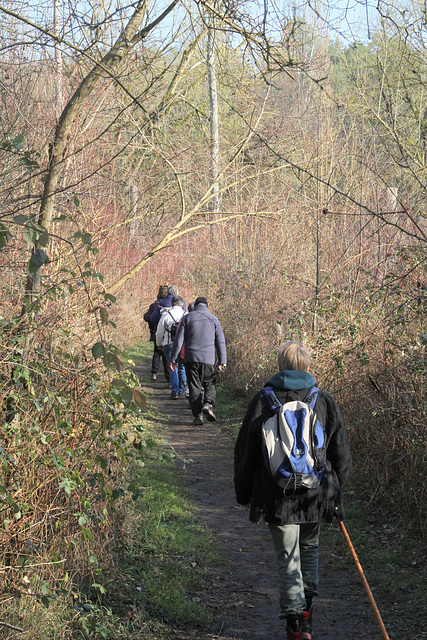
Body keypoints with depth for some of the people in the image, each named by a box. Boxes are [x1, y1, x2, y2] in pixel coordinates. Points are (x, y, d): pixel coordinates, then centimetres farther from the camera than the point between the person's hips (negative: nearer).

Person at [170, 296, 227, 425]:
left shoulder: (187, 318, 4)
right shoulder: (213, 319, 6)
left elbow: (179, 340, 0)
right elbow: (220, 342, 6)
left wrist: (173, 358, 4)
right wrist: (222, 361, 10)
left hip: (190, 358, 0)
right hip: (208, 358, 0)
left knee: (194, 387, 4)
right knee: (209, 384, 11)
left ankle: (197, 415, -1)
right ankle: (208, 404, -16)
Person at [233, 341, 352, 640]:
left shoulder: (262, 402, -5)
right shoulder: (325, 402, -2)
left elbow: (245, 452, 1)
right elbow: (341, 453, 4)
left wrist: (245, 493, 12)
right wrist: (335, 490, 18)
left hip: (277, 497, -2)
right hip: (317, 494, 2)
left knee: (288, 557, 6)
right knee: (310, 546, 25)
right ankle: (307, 605, 25)